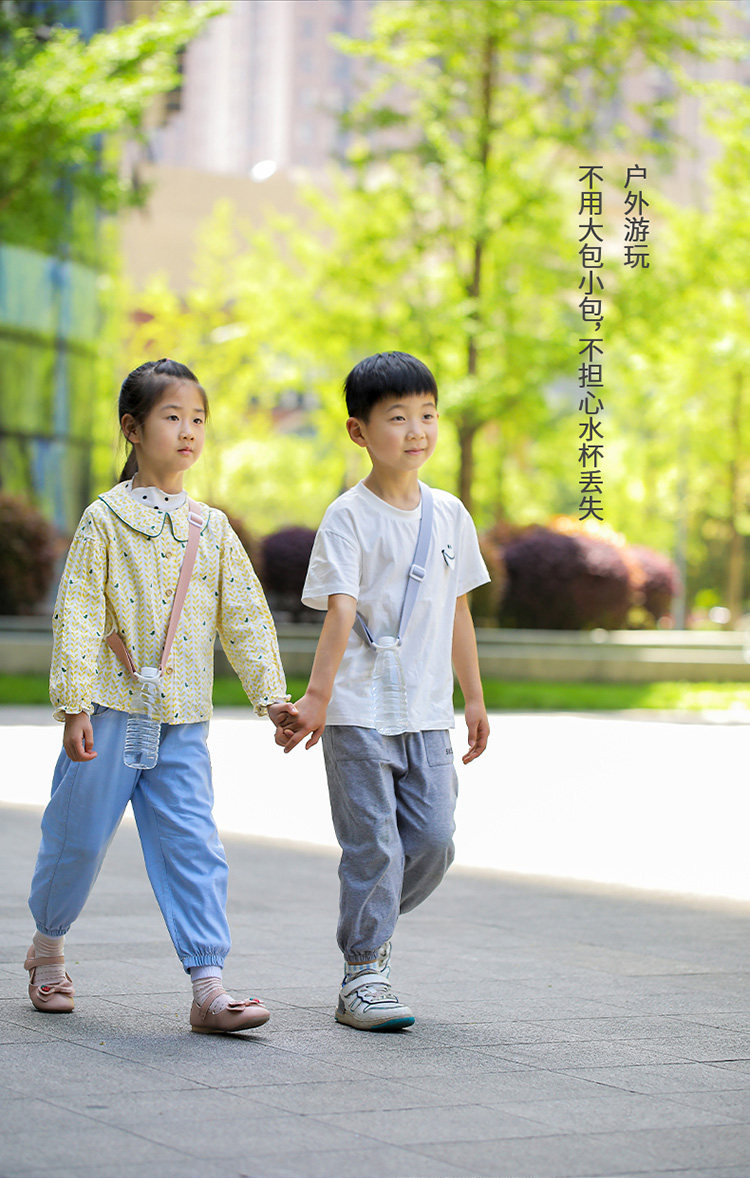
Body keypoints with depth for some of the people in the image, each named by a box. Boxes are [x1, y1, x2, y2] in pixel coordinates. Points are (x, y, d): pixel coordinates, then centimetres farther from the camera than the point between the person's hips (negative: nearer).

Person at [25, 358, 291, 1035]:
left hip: (183, 716, 3)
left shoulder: (212, 528, 10)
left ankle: (208, 986, -8)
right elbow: (77, 615, -7)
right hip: (112, 706, -3)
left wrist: (271, 694, 5)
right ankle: (47, 946, 32)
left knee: (193, 844, -5)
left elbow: (245, 617, 12)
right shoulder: (105, 520, -3)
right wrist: (74, 706, -12)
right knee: (80, 834, 7)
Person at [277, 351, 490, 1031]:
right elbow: (340, 611, -19)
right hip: (358, 713, -5)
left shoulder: (450, 514, 10)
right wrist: (316, 697, -29)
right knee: (373, 847, -4)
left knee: (433, 841, 3)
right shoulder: (349, 517, -8)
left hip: (429, 715, 5)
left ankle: (370, 928, 28)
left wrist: (474, 698, 19)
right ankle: (363, 975, 6)